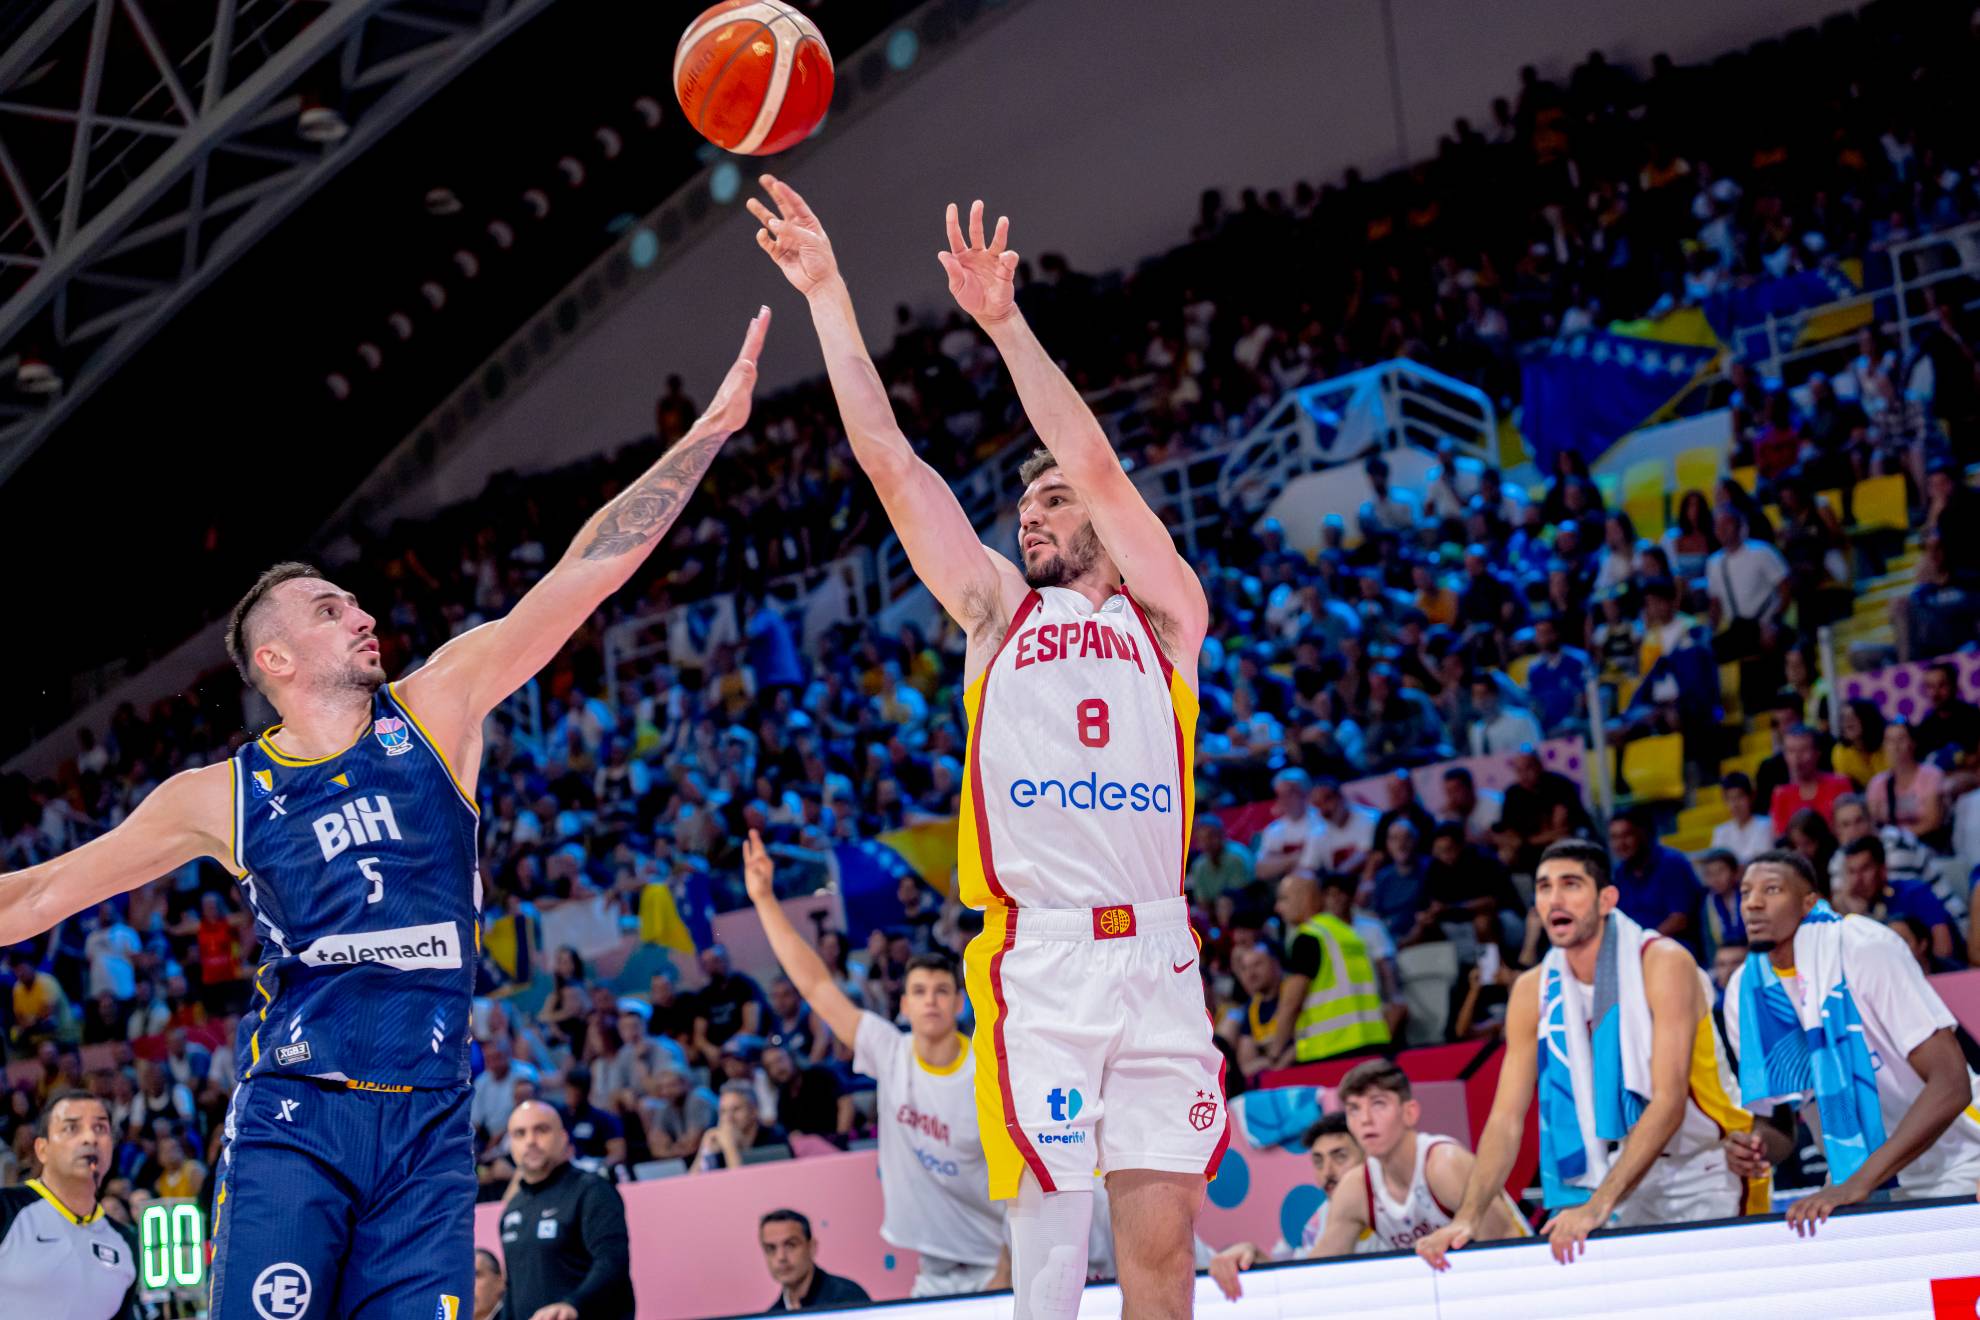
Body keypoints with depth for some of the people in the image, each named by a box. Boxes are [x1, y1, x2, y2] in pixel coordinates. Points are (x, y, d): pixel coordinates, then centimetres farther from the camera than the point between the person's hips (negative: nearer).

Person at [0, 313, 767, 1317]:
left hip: (428, 1126, 2)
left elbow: (588, 569, 4)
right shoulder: (221, 797, 6)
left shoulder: (436, 710, 8)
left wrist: (712, 426, 1)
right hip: (292, 1121, -1)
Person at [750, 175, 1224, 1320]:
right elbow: (889, 459, 10)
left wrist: (1006, 322, -6)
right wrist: (828, 293, 7)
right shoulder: (999, 611, 15)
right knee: (1054, 1225, -7)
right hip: (1037, 958, 0)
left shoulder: (1166, 618, 12)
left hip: (1156, 955, 0)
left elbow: (1098, 465, -2)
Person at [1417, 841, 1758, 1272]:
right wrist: (1467, 1218, -15)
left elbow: (1669, 1102, -23)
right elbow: (1506, 1118, 0)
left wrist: (1598, 1206, -32)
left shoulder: (1664, 963, -14)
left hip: (1698, 1175, -4)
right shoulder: (1534, 990, 1)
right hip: (1612, 1179, 4)